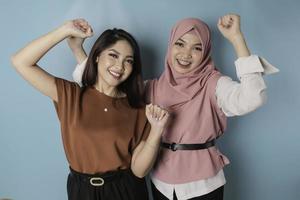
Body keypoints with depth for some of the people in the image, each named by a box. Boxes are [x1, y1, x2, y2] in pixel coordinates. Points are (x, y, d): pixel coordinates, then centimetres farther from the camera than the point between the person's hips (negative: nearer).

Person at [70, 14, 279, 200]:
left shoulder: (214, 83, -11)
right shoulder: (153, 87, 0)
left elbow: (252, 99, -30)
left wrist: (237, 38, -29)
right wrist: (79, 50, -6)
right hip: (162, 183, 4)